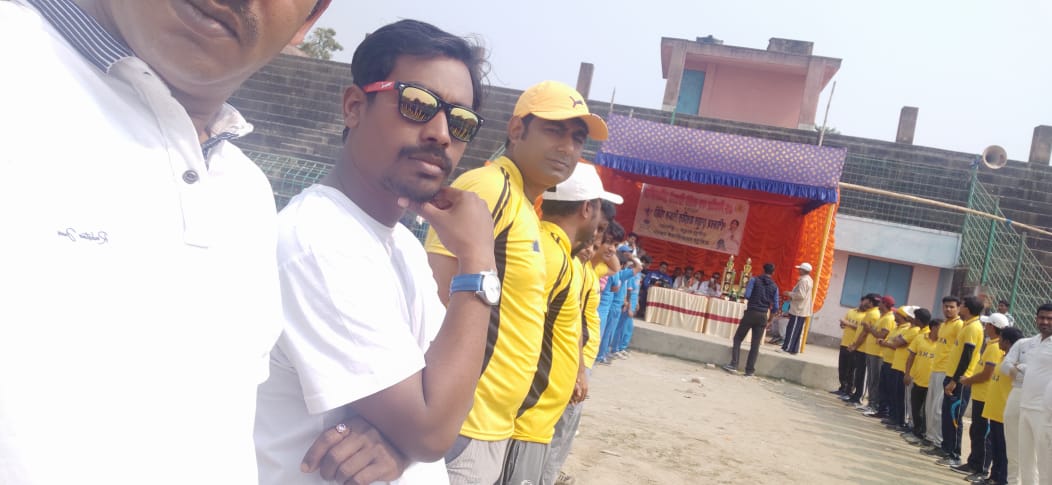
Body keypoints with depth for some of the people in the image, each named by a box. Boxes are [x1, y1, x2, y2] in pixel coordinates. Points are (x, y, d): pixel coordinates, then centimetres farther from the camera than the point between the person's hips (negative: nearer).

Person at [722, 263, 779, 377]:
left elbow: (747, 295, -11)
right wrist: (769, 320, 21)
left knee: (738, 338, 8)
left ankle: (733, 365, -2)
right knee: (755, 344, 6)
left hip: (751, 313, -2)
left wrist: (747, 286, 11)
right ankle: (749, 370, 6)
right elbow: (775, 307, 6)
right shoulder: (774, 287, 8)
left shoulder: (754, 280, -1)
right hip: (763, 316, 2)